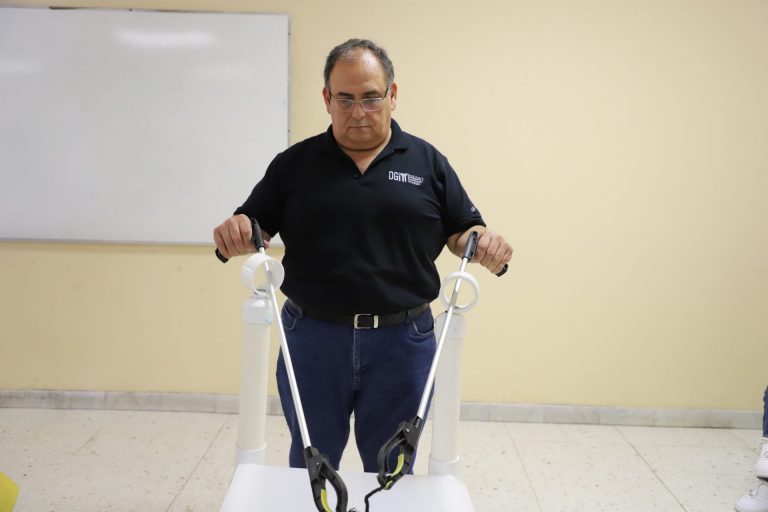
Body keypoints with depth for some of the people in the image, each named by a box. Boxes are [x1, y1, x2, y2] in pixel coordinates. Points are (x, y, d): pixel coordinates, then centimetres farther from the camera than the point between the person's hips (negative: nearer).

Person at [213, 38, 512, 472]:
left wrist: (484, 242, -14)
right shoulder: (294, 163, 4)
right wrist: (236, 233, -18)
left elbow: (462, 231, 7)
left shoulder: (428, 163, 4)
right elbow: (253, 229, 4)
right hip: (311, 338, 1)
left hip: (403, 340, 0)